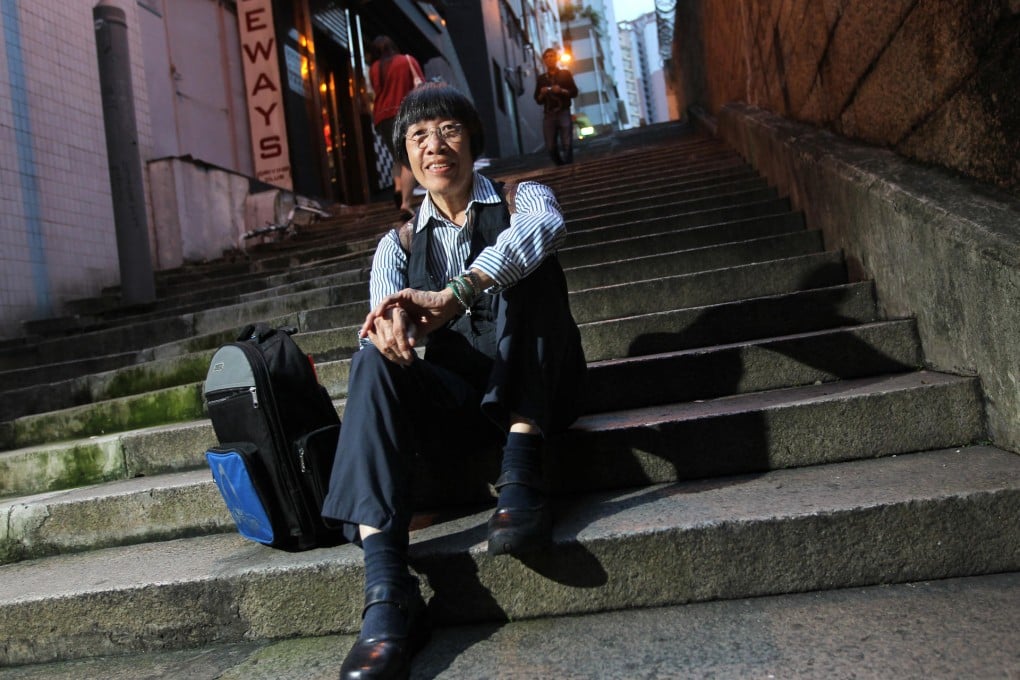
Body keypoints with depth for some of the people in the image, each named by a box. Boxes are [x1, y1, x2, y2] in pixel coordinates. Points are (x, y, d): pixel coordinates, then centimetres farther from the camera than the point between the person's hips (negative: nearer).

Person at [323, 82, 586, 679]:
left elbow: (548, 226, -20)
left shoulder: (520, 202, 7)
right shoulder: (400, 244, 15)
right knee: (375, 360, -26)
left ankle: (522, 472, -31)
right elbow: (384, 314, -3)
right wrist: (393, 324, -30)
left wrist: (451, 296, -33)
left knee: (517, 256, -22)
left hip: (537, 389, -2)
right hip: (459, 403, 2)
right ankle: (387, 593, -37)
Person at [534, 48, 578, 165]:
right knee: (551, 147, -3)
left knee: (567, 145, -11)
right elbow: (538, 100, 13)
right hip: (548, 115, 2)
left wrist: (561, 91, -11)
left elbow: (574, 92, 5)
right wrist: (542, 93, -7)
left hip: (563, 113, -2)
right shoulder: (541, 78, 15)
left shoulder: (565, 74, 11)